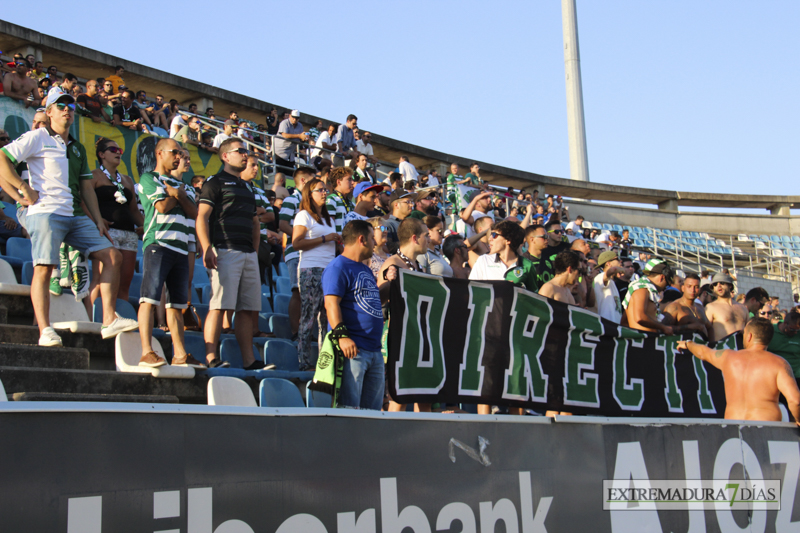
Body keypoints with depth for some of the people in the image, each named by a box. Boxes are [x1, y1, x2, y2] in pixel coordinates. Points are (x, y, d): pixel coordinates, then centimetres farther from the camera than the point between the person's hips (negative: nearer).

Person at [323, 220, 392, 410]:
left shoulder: (365, 269, 22)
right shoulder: (338, 267, -7)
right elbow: (331, 303, -17)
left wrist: (390, 284, 17)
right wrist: (342, 335, -26)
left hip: (374, 350, 9)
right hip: (352, 349, -9)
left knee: (373, 409, 11)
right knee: (349, 409, -10)